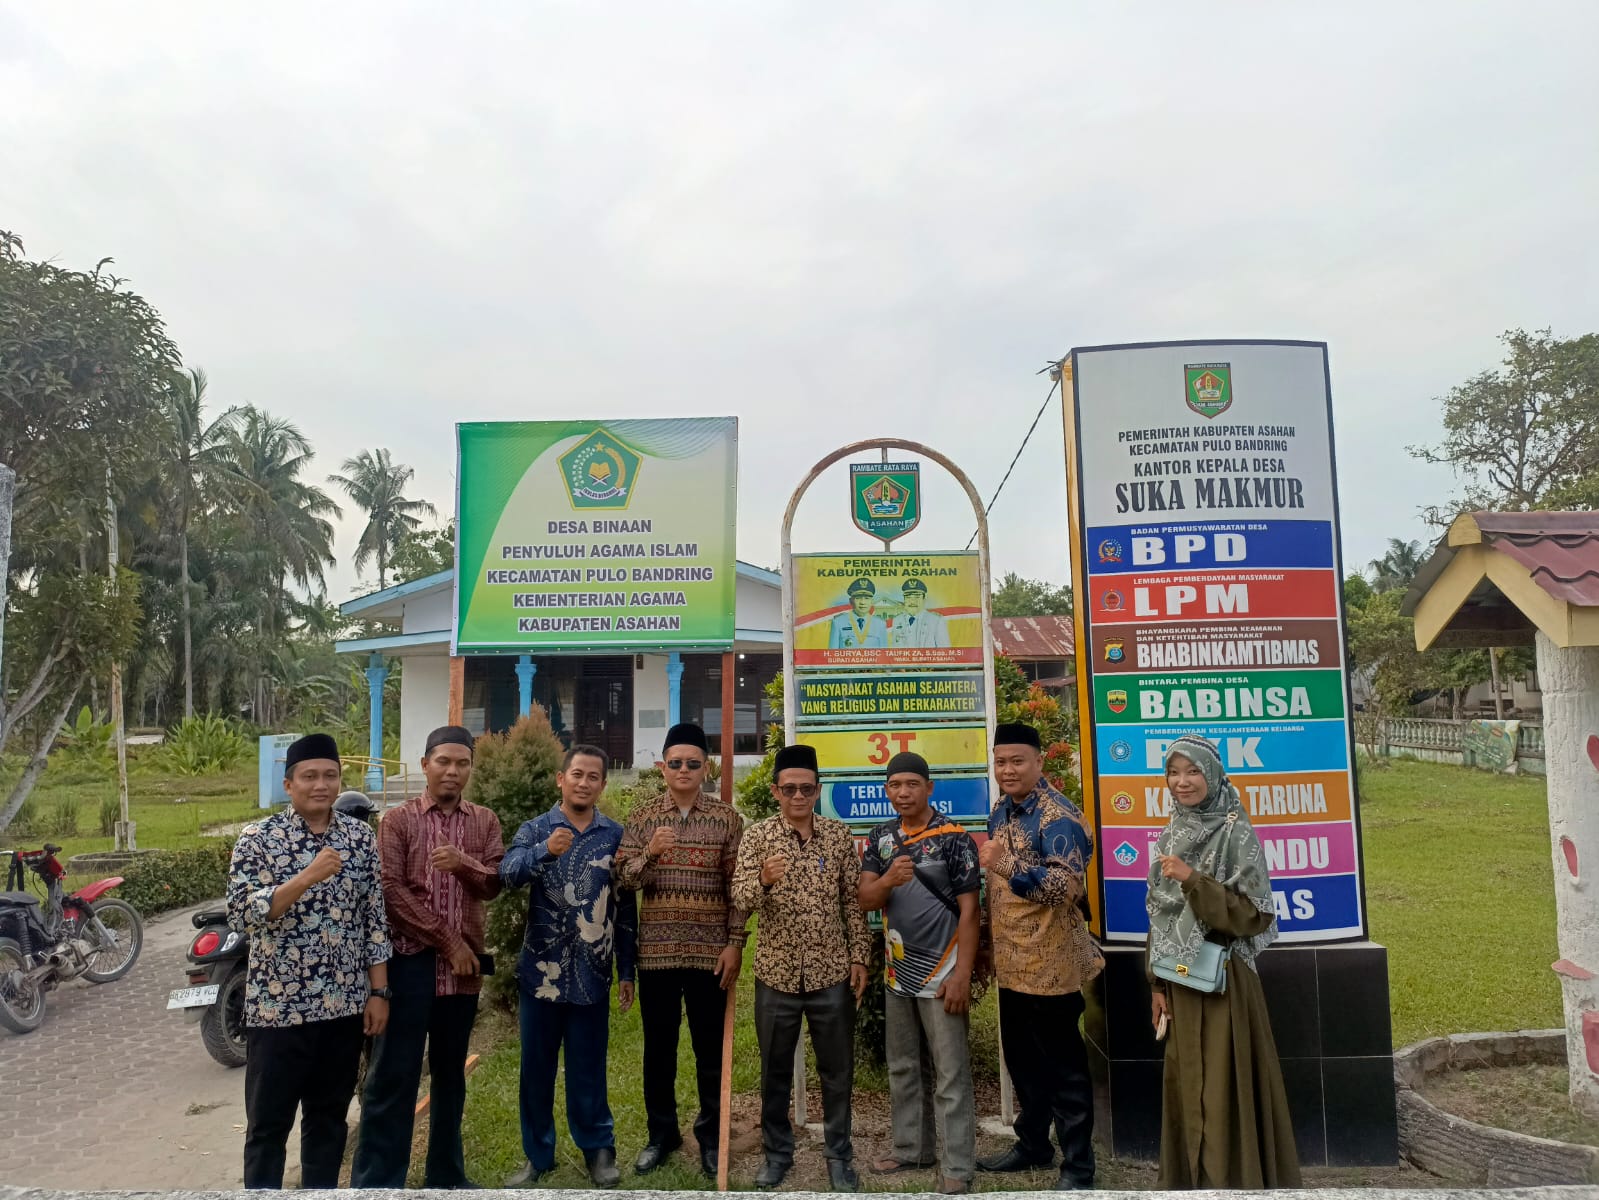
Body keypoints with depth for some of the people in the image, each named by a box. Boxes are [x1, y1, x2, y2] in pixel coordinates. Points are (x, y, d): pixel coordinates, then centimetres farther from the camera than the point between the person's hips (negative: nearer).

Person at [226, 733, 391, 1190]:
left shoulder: (361, 837, 2)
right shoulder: (257, 838, -7)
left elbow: (375, 918, 5)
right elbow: (241, 914, -16)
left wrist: (379, 991, 2)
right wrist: (306, 877, -26)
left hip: (345, 1005, 3)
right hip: (277, 1006, -3)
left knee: (330, 1116, 15)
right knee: (269, 1122, 9)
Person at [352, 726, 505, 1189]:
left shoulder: (485, 822, 7)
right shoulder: (397, 820, -2)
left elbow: (494, 885, -2)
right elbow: (392, 892, -9)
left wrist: (463, 863, -24)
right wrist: (447, 940, -12)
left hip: (464, 963, 4)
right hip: (409, 959, -3)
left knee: (451, 1072, 14)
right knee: (393, 1074, -1)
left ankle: (446, 1173, 26)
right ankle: (375, 1181, 9)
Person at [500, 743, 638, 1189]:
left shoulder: (616, 836, 2)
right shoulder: (535, 830, 0)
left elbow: (626, 908, 5)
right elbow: (508, 873, -20)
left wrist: (627, 971, 4)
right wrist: (545, 851, -39)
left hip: (591, 973, 0)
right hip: (541, 969, 0)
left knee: (588, 1067, 10)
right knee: (536, 1066, 11)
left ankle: (598, 1149, 27)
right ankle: (537, 1154, 27)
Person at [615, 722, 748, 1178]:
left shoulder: (727, 818, -1)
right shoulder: (643, 816, 2)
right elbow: (622, 878, -1)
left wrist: (735, 943, -7)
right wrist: (649, 854, -20)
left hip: (710, 950, -1)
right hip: (656, 949, 1)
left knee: (710, 1047, 9)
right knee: (658, 1046, 12)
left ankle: (710, 1135, 25)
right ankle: (661, 1132, 28)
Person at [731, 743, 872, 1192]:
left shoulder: (840, 835, -1)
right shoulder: (757, 836, -5)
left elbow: (853, 901, 3)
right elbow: (739, 898, -15)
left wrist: (859, 956, -1)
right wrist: (763, 880, -36)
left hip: (832, 973, 1)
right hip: (776, 973, 0)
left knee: (837, 1070, 12)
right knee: (775, 1070, 14)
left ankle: (839, 1155, 30)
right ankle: (777, 1152, 33)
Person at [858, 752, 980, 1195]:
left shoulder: (954, 838, -11)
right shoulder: (880, 838, 3)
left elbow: (968, 910, -12)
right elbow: (865, 901, -2)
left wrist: (962, 974, -17)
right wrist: (888, 880, -24)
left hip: (940, 972, -6)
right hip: (897, 971, 6)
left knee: (951, 1074, 2)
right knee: (902, 1068, 18)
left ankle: (958, 1167, 12)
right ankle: (911, 1148, 33)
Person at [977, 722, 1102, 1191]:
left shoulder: (1058, 817, -17)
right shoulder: (1000, 812, 9)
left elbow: (1066, 886, -27)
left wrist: (1007, 864, -39)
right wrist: (991, 948, 20)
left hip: (1050, 964, -8)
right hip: (1012, 963, 8)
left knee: (1063, 1066, 5)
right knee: (1021, 1060, 20)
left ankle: (1078, 1166, 18)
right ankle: (1032, 1145, 36)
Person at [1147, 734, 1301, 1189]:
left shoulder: (1236, 832, -11)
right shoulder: (1170, 835, 7)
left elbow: (1254, 913, -16)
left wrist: (1193, 880, -23)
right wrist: (1158, 983, 8)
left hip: (1222, 979, -6)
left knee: (1223, 1089, 1)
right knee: (1185, 1086, 14)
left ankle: (1233, 1179, 16)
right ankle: (1188, 1178, 28)